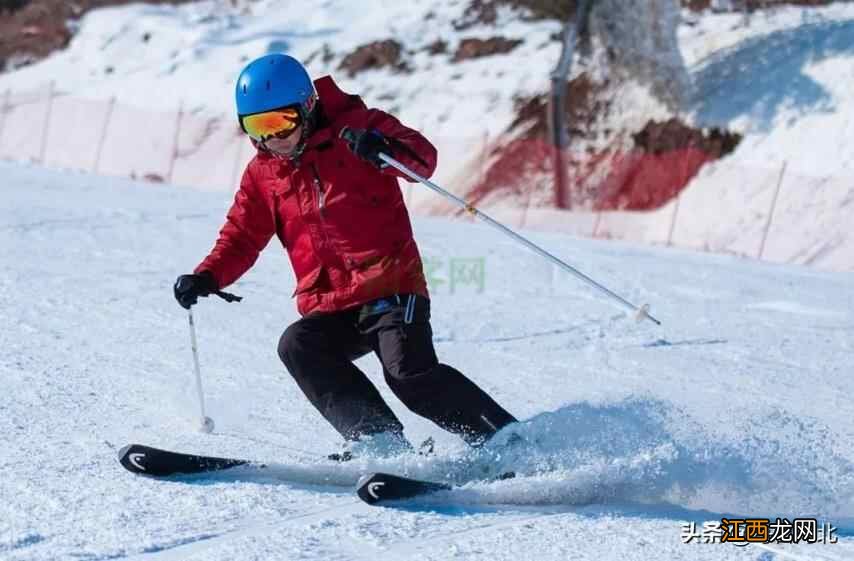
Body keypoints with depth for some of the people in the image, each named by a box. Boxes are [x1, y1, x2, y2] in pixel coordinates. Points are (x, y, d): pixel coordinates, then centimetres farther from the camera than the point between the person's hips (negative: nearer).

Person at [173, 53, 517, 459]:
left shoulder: (353, 129, -1)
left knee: (411, 373, -23)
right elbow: (242, 237, 19)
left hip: (390, 287, -5)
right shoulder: (263, 174, 14)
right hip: (328, 309, 5)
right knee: (297, 346, -23)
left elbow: (424, 158, -13)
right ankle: (378, 439, -27)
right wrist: (207, 277, 0)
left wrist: (384, 150, -35)